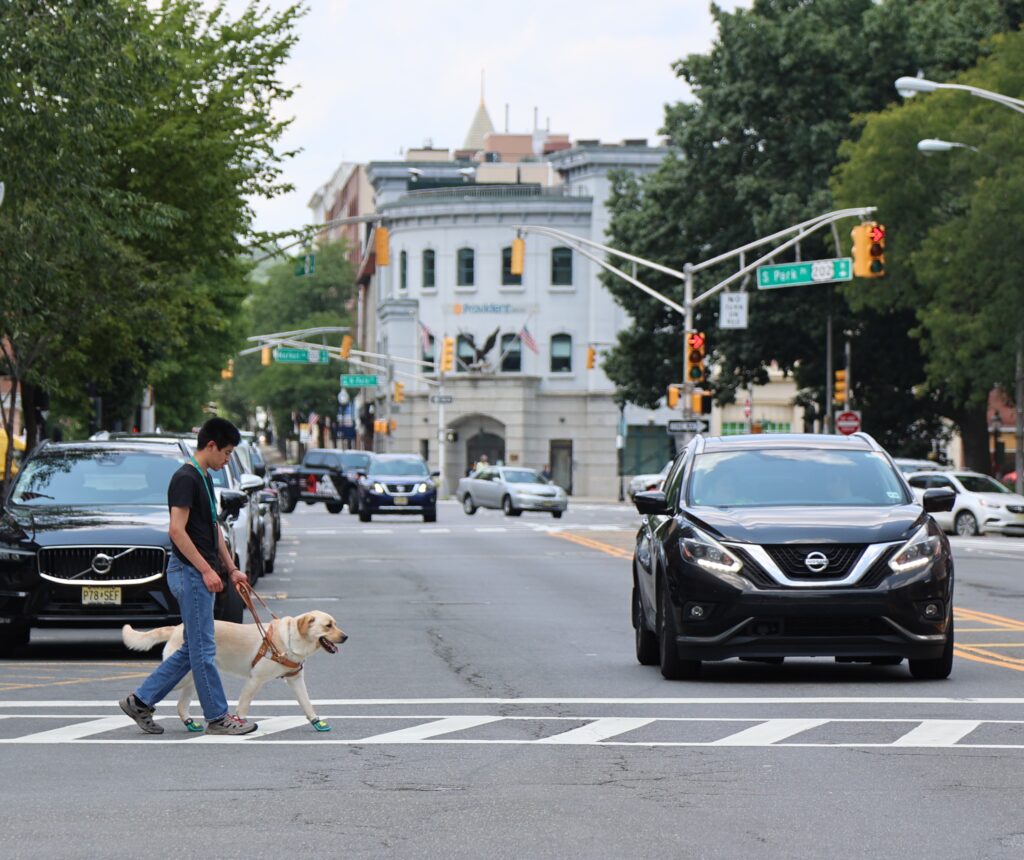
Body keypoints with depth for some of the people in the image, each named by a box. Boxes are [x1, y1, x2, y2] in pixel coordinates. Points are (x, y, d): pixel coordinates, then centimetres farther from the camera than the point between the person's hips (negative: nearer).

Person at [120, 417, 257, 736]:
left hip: (201, 574, 10)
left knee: (193, 650, 11)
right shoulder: (185, 479, -14)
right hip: (189, 571, -10)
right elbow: (177, 530, -21)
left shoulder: (205, 479, 16)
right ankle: (217, 718, 2)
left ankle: (140, 701, 14)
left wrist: (232, 569, 20)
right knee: (203, 649, -3)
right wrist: (206, 569, -22)